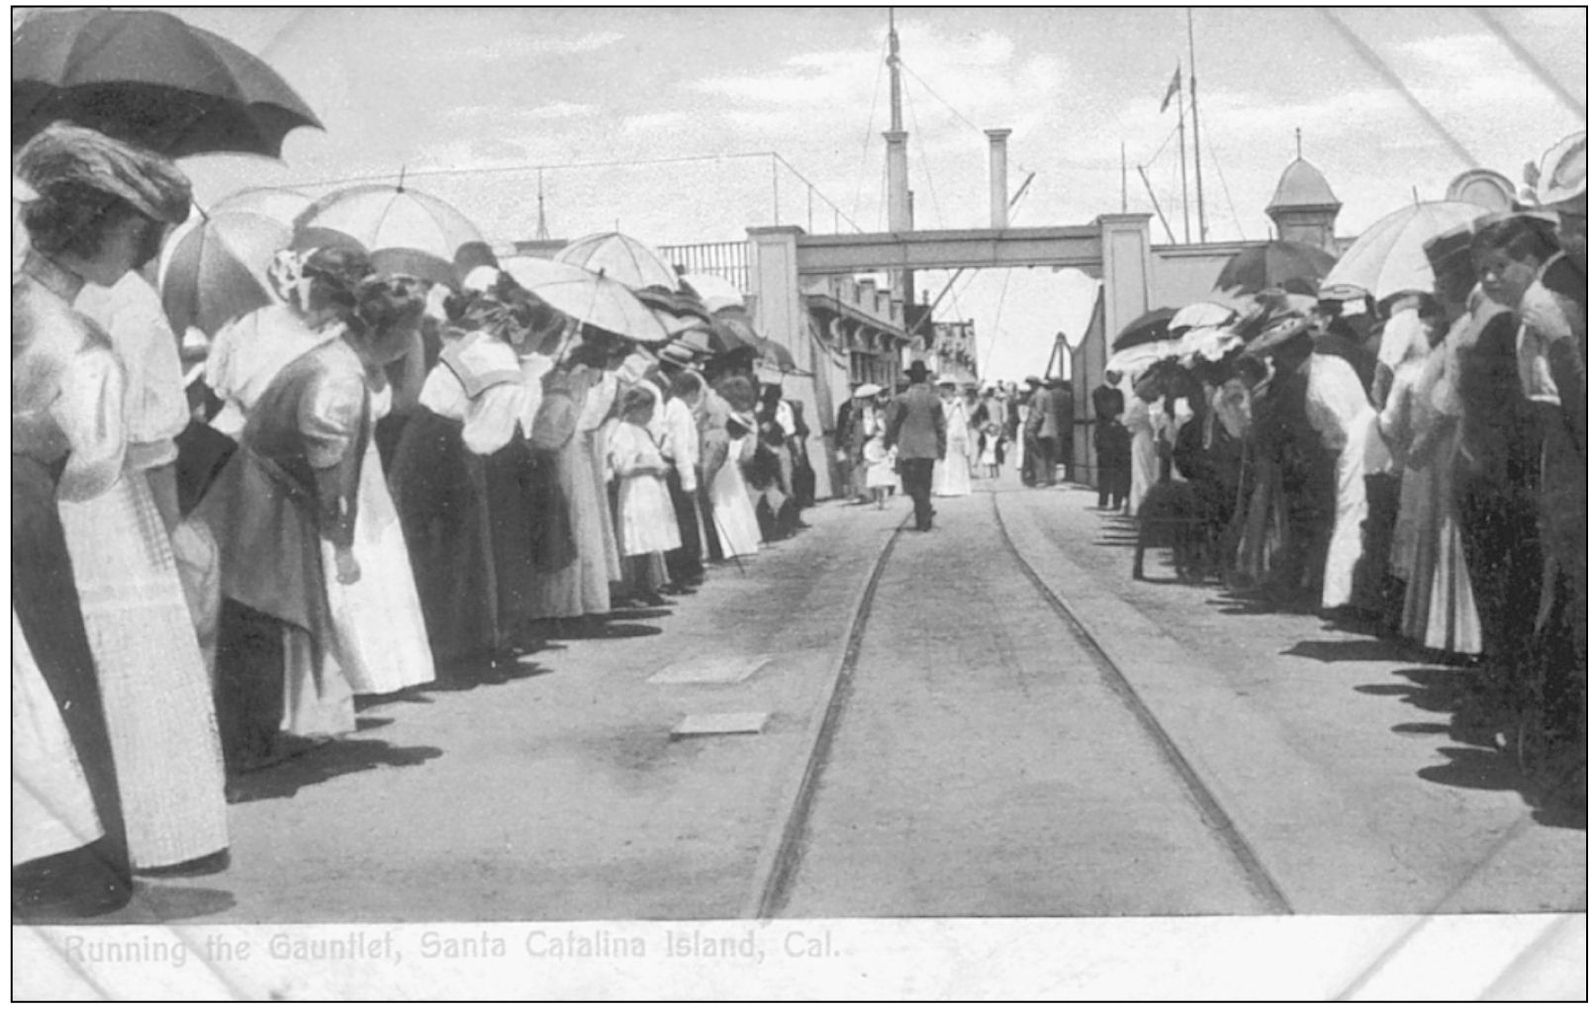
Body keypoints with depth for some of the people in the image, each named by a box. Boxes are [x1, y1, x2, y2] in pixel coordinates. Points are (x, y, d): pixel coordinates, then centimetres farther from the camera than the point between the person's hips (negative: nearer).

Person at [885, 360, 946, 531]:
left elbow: (891, 423, -3)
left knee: (912, 484, 3)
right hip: (929, 449, 4)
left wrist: (889, 443, 12)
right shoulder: (934, 400, 1)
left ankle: (926, 510, -16)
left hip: (908, 449, -4)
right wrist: (942, 450, 13)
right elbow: (941, 426, 5)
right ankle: (923, 521, 12)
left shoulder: (902, 400, -9)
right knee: (924, 484, 11)